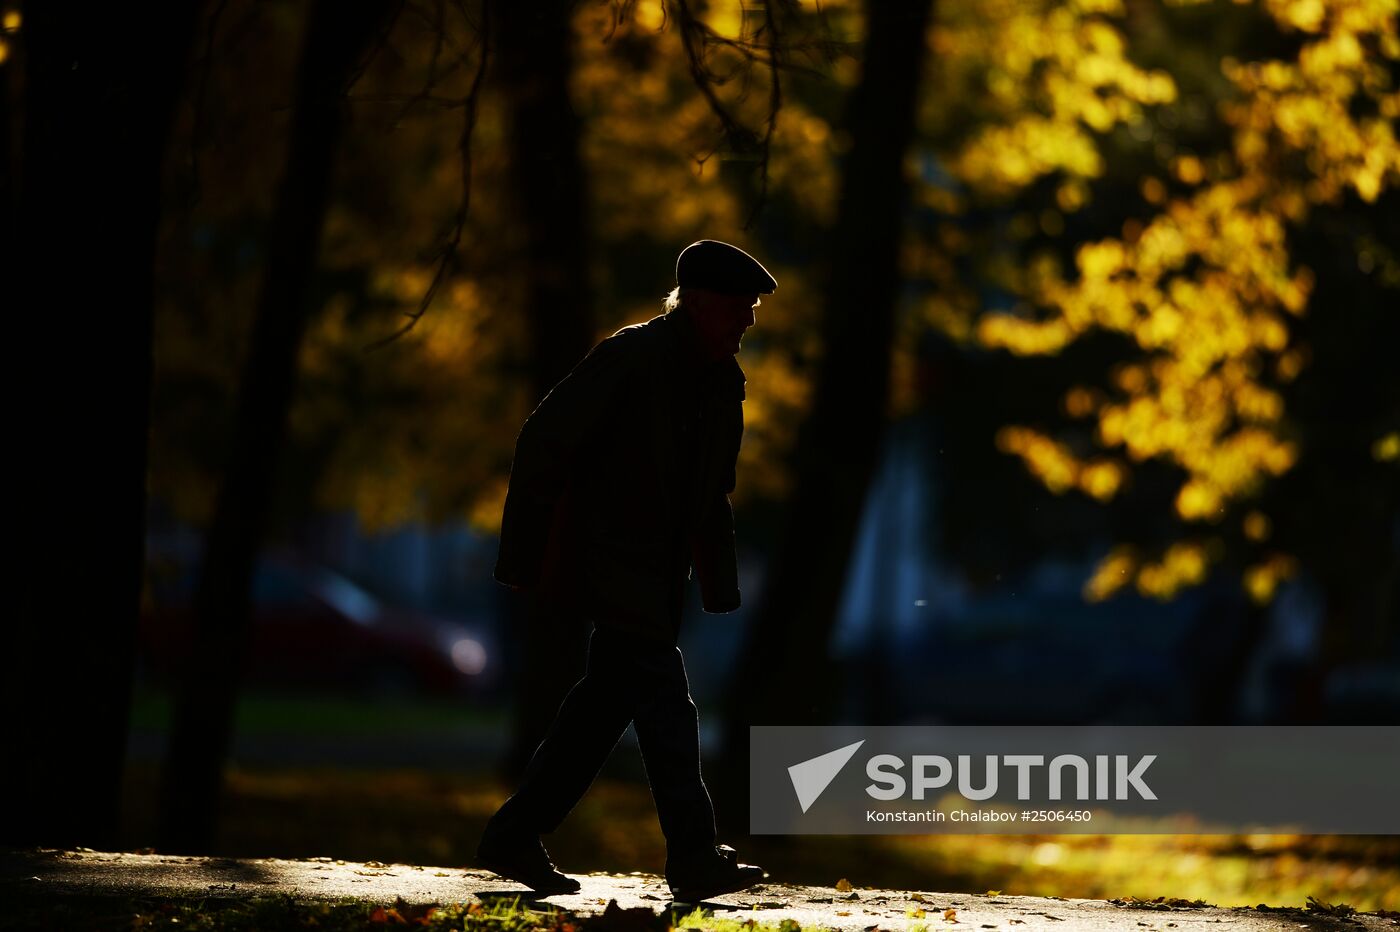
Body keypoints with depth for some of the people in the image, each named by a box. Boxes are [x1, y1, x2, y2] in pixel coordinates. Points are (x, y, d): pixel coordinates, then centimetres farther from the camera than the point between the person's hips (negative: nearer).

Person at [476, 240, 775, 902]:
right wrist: (523, 557, -15)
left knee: (608, 698, 9)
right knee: (664, 698, -14)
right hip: (609, 560, -8)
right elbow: (543, 444, -14)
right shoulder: (628, 359, -15)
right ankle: (695, 860, -15)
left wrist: (719, 580, 10)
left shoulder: (724, 381, 9)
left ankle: (513, 838, 16)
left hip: (660, 571, 8)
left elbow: (713, 490, 18)